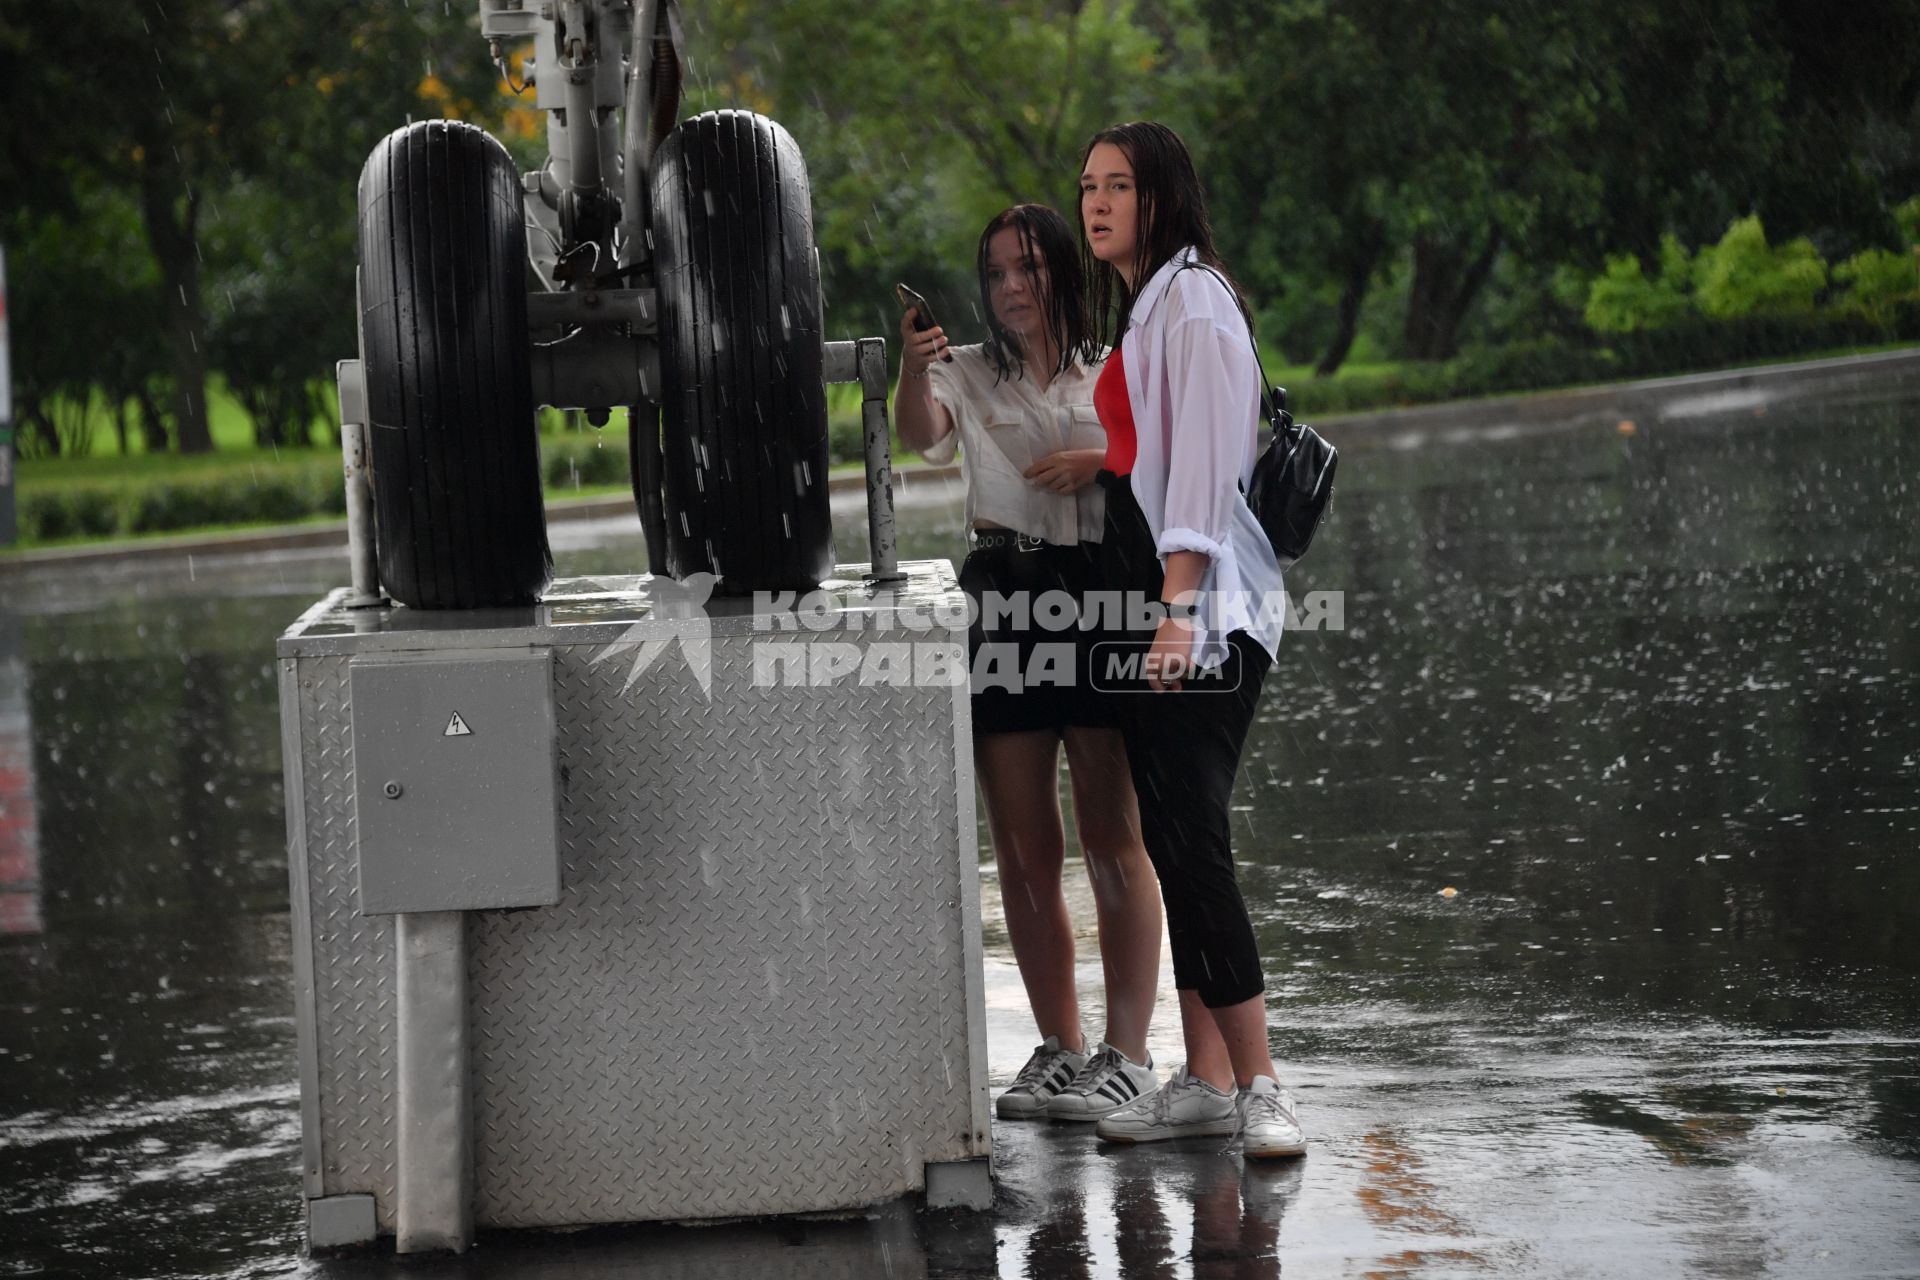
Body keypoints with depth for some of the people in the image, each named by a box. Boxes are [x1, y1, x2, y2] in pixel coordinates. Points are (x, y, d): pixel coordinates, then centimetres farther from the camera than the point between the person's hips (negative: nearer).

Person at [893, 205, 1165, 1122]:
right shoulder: (967, 375, 12)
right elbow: (917, 433, -9)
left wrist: (1102, 463, -11)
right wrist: (913, 372, -31)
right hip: (1001, 603, 2)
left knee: (1114, 841, -5)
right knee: (1023, 850, 4)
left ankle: (1127, 1055, -3)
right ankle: (1059, 1049, 13)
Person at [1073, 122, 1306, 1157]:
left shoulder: (1195, 301, -9)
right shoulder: (1137, 308, 21)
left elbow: (1204, 466, -17)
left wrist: (1178, 606, -22)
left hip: (1202, 606, -10)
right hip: (1147, 604, 10)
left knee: (1193, 839, -15)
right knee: (1171, 842, 6)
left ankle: (1259, 1086, -14)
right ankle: (1204, 1081, 8)